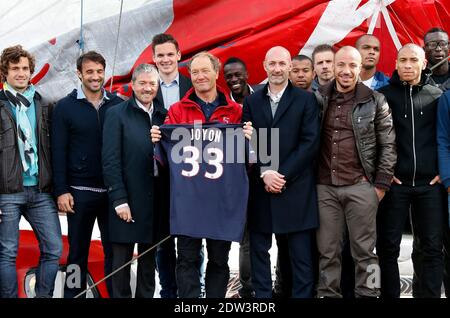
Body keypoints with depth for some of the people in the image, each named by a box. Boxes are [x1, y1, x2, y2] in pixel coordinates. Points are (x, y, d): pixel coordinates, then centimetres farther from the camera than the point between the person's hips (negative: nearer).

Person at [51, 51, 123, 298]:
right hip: (79, 191, -1)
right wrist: (61, 191, -8)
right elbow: (58, 152, -2)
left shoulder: (118, 105, 4)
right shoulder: (65, 107, 0)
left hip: (112, 191, 2)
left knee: (114, 250, 7)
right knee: (78, 252, 7)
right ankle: (73, 295, 17)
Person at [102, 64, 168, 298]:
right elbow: (110, 160, -7)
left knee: (149, 258, 12)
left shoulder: (164, 115, 10)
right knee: (122, 258, 3)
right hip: (127, 199, -4)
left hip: (156, 200, 4)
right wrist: (119, 199, -12)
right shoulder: (117, 114, -1)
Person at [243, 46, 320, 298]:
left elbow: (310, 142, -5)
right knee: (259, 251, 7)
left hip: (296, 188, -3)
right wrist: (264, 173, -10)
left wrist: (282, 175, -11)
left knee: (301, 254, 2)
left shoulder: (306, 100, 3)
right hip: (260, 188, 3)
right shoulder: (252, 102, 11)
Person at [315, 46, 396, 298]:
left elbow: (388, 145, 2)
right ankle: (328, 294, 18)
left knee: (364, 250, 4)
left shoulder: (375, 101, 0)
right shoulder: (318, 99, 5)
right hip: (325, 187, 2)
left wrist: (381, 184, -3)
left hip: (361, 186, -2)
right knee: (328, 252, 8)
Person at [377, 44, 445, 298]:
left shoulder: (437, 95, 7)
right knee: (388, 247, 3)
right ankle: (389, 295, 14)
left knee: (431, 248, 4)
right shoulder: (384, 95, 3)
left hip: (431, 184, 1)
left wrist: (444, 171, 2)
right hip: (395, 182, -1)